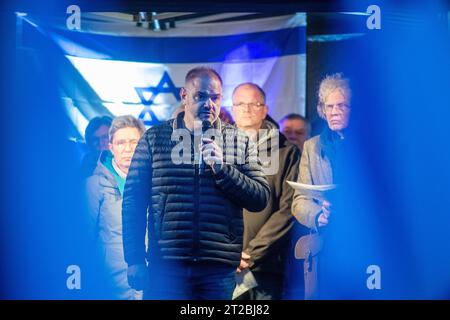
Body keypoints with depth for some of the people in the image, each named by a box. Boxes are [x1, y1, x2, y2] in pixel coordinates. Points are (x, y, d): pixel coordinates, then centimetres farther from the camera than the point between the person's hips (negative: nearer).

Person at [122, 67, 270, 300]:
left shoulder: (240, 142, 6)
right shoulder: (154, 138, 4)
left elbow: (260, 198, 1)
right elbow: (134, 201, 2)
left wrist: (222, 168, -13)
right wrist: (134, 260, -2)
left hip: (220, 269, 1)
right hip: (166, 265, 0)